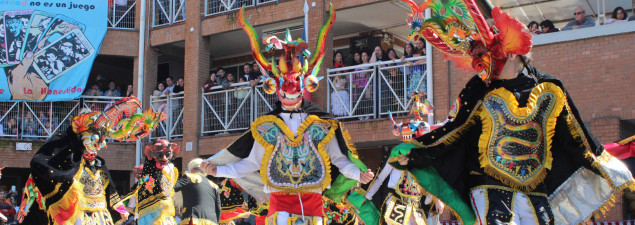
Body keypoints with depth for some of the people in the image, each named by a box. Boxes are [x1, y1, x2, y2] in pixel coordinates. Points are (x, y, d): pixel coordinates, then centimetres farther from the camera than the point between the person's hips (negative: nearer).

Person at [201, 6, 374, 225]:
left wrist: (357, 174, -11)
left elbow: (338, 158, 6)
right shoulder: (266, 125, 8)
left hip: (313, 198, 1)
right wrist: (218, 170, 3)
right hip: (280, 199, -1)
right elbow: (251, 162, 11)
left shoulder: (322, 124, 6)